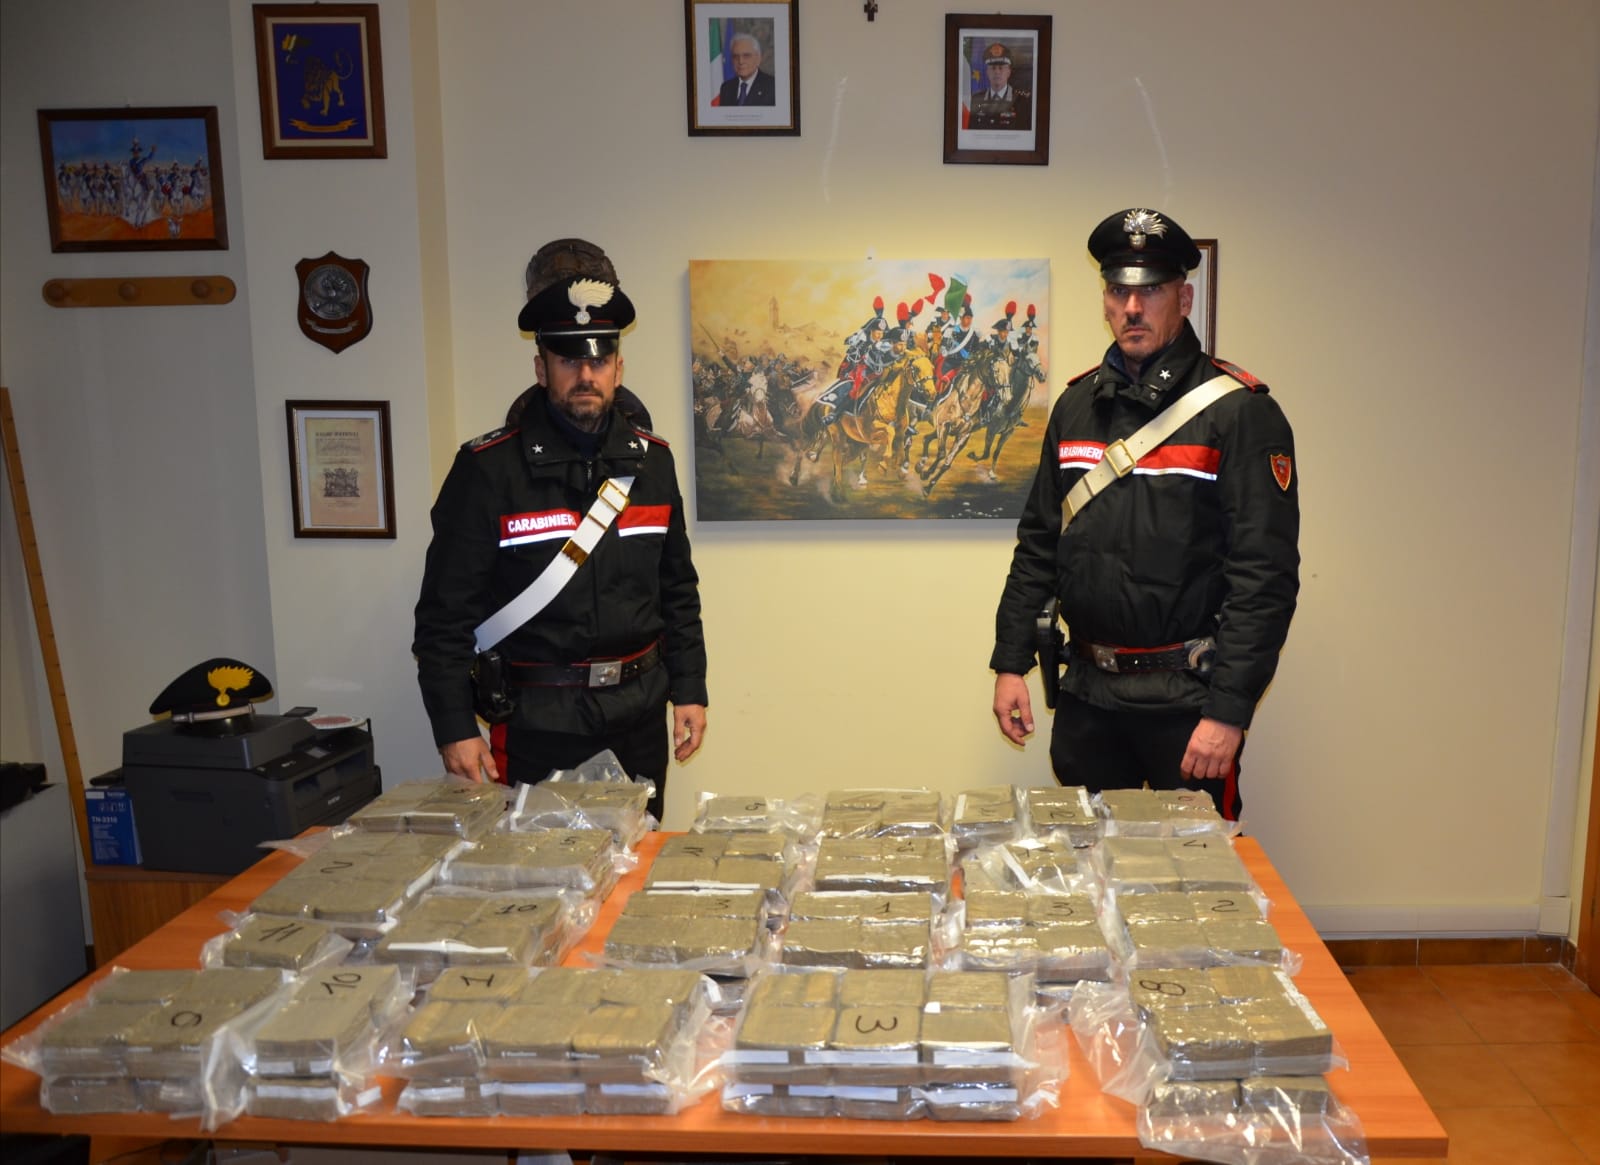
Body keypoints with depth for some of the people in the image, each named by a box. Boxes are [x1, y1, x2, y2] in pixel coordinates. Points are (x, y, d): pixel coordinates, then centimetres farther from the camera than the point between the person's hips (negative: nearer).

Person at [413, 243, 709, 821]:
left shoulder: (651, 460, 5)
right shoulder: (489, 468, -8)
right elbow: (445, 612, -7)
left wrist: (689, 689, 7)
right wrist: (454, 728, -10)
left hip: (639, 711, 4)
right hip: (537, 722, -4)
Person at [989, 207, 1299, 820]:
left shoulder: (1239, 412, -9)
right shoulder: (1077, 404, 9)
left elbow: (1265, 574, -13)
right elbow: (1038, 542, 14)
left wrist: (1228, 709, -18)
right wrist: (1010, 662, 10)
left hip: (1186, 698, -5)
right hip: (1087, 690, 5)